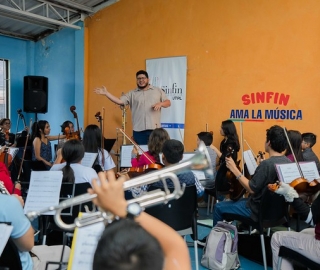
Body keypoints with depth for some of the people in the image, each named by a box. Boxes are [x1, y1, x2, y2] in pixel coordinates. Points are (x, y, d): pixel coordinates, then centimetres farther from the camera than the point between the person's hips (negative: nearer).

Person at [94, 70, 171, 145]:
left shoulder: (158, 90, 11)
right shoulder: (132, 94, 10)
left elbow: (168, 102, 12)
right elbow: (119, 101, 0)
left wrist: (160, 103, -9)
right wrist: (106, 93, -7)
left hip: (155, 128, 0)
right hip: (138, 129, 1)